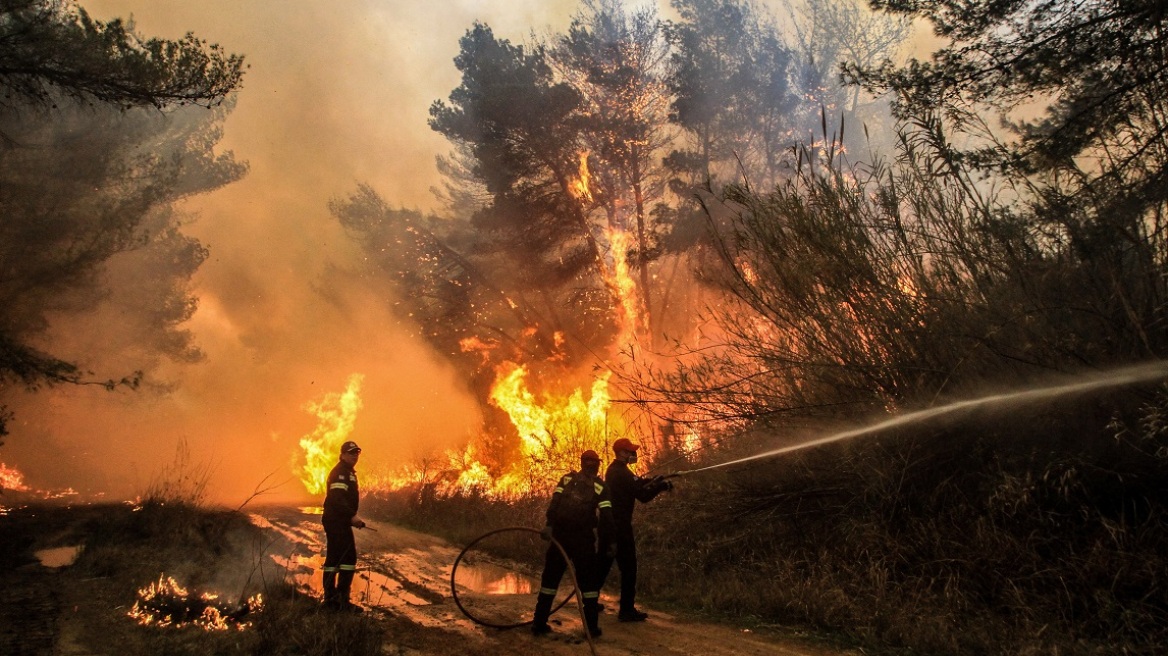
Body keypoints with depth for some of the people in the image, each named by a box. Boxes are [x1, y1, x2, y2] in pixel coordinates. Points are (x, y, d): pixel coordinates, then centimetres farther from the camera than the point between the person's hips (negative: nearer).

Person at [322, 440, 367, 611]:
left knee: (334, 558, 13)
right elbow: (337, 498, -23)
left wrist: (351, 517, 21)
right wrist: (352, 516, -27)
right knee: (348, 558, -14)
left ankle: (330, 598, 18)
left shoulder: (348, 472, 22)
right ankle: (342, 599, -15)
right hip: (337, 521, -11)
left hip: (340, 521, 11)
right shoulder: (340, 472, -12)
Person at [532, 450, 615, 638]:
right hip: (583, 538, -2)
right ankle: (591, 626, 4)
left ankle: (539, 623, 9)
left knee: (550, 578, 10)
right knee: (588, 580, 8)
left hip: (559, 535, 2)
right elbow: (606, 515, -3)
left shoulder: (566, 479, 10)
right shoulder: (600, 487, 4)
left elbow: (554, 503, -4)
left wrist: (549, 525, -11)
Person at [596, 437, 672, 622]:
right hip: (620, 525, -10)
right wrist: (662, 486, -9)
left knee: (603, 564, 17)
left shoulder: (614, 469, 12)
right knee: (628, 567, -4)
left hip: (609, 523, 10)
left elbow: (636, 483, 17)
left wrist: (654, 480, 4)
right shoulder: (622, 473, -18)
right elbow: (642, 495, -21)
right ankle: (627, 610, -2)